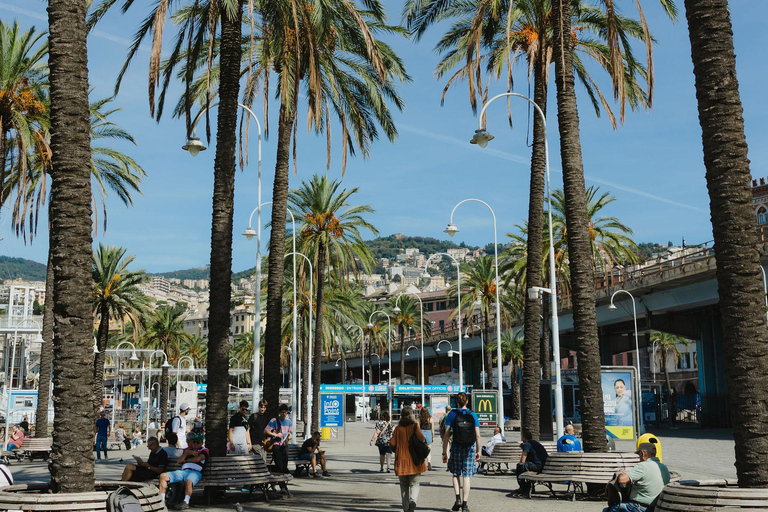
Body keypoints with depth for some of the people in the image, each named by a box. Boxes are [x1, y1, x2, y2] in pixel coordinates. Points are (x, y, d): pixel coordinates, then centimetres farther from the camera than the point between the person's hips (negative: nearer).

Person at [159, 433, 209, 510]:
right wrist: (186, 453, 5)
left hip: (195, 472, -6)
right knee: (163, 476, -8)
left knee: (189, 481, -42)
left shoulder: (204, 450, 13)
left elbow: (198, 459, -7)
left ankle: (186, 502, -46)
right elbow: (179, 461, 20)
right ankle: (161, 499, -11)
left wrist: (186, 460, 10)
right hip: (183, 471, 6)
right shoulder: (188, 450, 31)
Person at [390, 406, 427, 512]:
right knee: (414, 483, 6)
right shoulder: (415, 426, -4)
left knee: (404, 485, 13)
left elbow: (392, 444, -2)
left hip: (401, 460, 2)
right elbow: (421, 438, -19)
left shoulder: (398, 428, 2)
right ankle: (413, 500, -21)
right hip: (414, 460, -2)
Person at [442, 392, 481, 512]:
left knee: (456, 474, 16)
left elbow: (446, 434, -5)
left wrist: (444, 452, -1)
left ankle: (458, 499, 2)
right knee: (467, 476, 3)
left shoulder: (452, 414, -2)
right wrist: (478, 451, 10)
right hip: (470, 448, 1)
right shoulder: (473, 415, 2)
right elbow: (477, 435, 1)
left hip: (456, 448, -1)